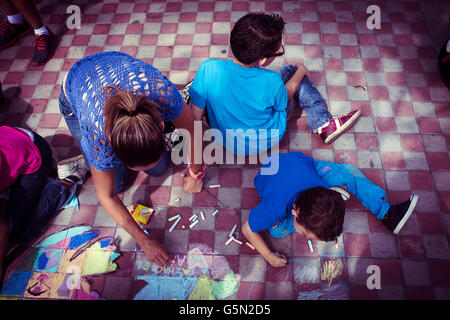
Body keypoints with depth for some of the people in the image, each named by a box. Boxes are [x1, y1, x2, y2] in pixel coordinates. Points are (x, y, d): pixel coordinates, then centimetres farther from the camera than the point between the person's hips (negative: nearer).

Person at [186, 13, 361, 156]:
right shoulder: (272, 82, -30)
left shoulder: (209, 69, -27)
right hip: (266, 143, -3)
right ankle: (324, 125, 20)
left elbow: (196, 114, -17)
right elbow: (283, 101, -6)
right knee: (291, 71, 9)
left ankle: (325, 124, 25)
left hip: (226, 142, 3)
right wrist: (300, 72, 9)